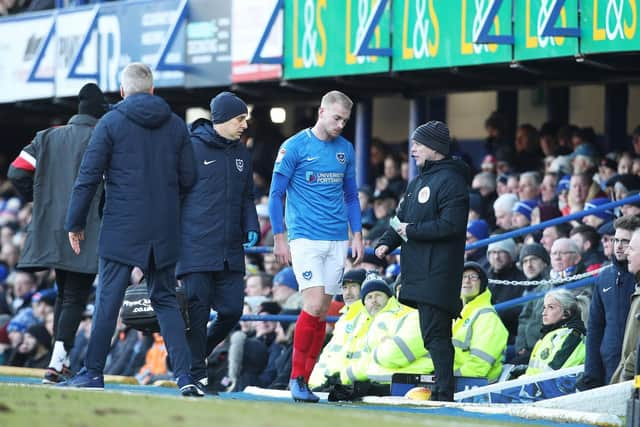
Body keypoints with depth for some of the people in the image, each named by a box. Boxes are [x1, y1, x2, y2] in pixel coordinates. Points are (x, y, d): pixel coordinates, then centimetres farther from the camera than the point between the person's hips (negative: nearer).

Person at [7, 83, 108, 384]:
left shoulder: (48, 137, 11)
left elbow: (17, 172, 4)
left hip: (51, 227, 6)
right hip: (86, 232, -6)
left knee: (63, 295, 18)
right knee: (75, 298, -3)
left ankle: (61, 363, 18)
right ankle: (57, 364, -14)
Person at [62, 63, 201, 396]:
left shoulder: (111, 123, -4)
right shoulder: (176, 125, 7)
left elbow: (88, 177, -6)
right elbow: (188, 178, 7)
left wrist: (75, 223, 1)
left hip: (121, 229, -4)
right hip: (164, 231, 4)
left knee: (108, 299, 1)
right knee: (165, 300, 10)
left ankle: (93, 372, 4)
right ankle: (184, 375, -1)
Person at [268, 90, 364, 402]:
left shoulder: (345, 149, 10)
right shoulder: (294, 147, -5)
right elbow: (276, 194, -3)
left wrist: (357, 235, 11)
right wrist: (279, 238, -7)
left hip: (337, 240, 5)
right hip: (305, 238, -5)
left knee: (322, 313, 3)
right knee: (314, 306, -16)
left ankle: (303, 380, 9)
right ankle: (296, 377, -6)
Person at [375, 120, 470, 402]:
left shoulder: (450, 180, -10)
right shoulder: (419, 181, 21)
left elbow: (451, 224, -20)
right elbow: (403, 218, 26)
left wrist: (412, 230, -13)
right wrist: (387, 242, 8)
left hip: (438, 272, -10)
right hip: (419, 271, 10)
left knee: (435, 333, -13)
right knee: (432, 334, 11)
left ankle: (444, 393, -13)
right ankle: (441, 390, 15)